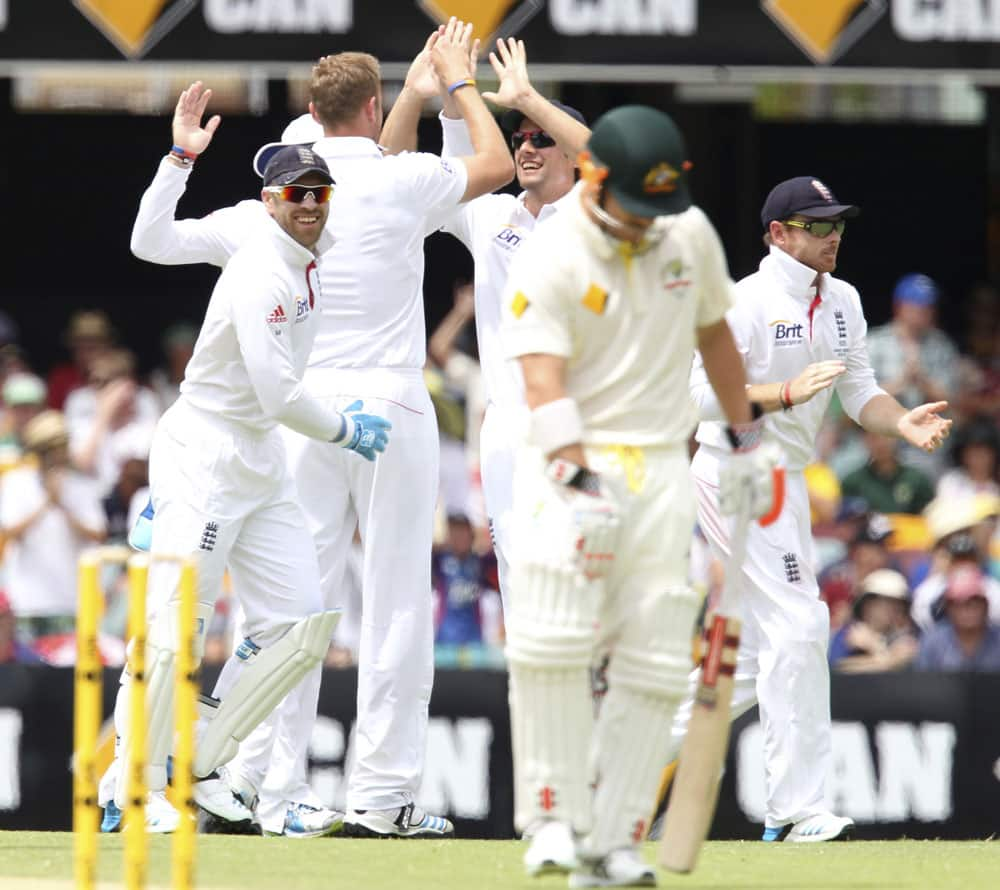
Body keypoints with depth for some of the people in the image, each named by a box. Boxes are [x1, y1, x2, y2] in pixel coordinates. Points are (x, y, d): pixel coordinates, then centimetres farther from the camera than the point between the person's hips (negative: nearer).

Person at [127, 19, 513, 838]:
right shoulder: (402, 184, -4)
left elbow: (152, 241, 8)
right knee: (396, 601, 1)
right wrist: (459, 81, 25)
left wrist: (180, 158, 16)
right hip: (392, 413, -3)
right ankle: (383, 794, -2)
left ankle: (265, 787, 1)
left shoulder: (272, 208, 4)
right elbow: (497, 164, 14)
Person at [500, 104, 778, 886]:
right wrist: (580, 482, -35)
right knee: (552, 643, -20)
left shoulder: (690, 234, 5)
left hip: (662, 468, 5)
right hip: (573, 465, -5)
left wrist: (747, 439, 23)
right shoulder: (550, 260, -12)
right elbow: (544, 381, -22)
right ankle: (556, 818, -10)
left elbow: (713, 331, 21)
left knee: (656, 662, -2)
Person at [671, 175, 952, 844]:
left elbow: (861, 393, 10)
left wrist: (904, 423, -10)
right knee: (798, 626, -14)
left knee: (761, 653, 13)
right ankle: (799, 809, -13)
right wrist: (788, 394, -30)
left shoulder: (841, 302, 11)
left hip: (785, 482, 9)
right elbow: (704, 395, -21)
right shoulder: (747, 303, -14)